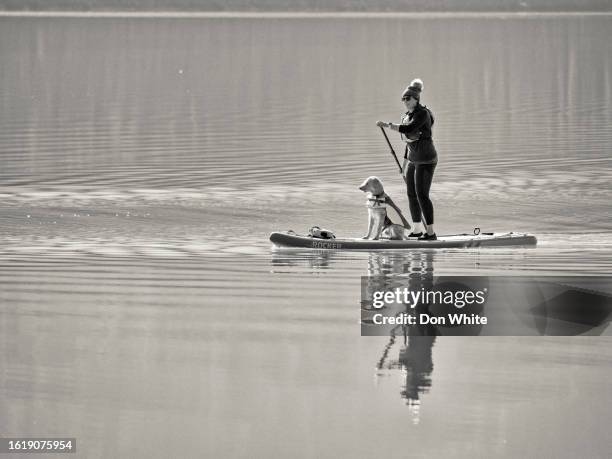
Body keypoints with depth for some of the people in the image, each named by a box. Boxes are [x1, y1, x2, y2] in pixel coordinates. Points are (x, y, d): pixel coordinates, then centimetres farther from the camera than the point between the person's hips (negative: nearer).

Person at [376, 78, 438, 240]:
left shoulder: (423, 113, -15)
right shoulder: (407, 116, 13)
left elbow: (409, 129, -29)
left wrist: (387, 125, -30)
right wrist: (405, 161, 21)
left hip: (426, 160, -9)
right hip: (413, 160, 9)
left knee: (422, 195, -12)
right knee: (411, 195, 11)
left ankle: (431, 232, -9)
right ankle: (417, 229, 21)